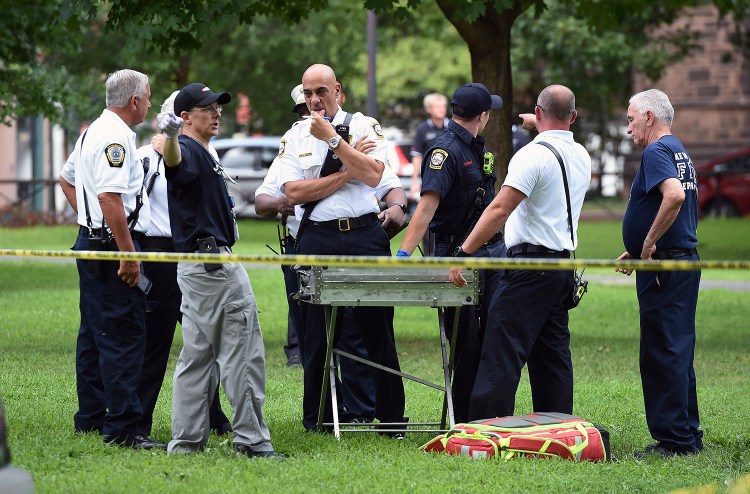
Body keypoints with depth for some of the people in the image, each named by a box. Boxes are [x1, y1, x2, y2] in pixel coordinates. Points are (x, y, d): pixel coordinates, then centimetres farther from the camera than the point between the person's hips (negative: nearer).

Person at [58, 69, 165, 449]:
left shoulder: (93, 132, 16)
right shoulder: (116, 137, -17)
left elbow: (66, 179, 30)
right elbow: (110, 196, -26)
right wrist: (128, 254, -25)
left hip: (90, 243, 11)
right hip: (111, 246, -11)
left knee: (94, 333, 16)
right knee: (124, 336, -11)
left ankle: (90, 418, 23)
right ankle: (122, 428, -13)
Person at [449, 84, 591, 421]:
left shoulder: (534, 154, -13)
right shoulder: (582, 157, 12)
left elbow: (499, 210, -20)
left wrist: (463, 253, -21)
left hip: (532, 263, -8)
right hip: (565, 261, 8)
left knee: (502, 352, -10)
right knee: (553, 352, 11)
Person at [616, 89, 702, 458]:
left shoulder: (656, 152, -13)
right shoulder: (680, 152, 19)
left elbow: (674, 195, -31)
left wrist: (649, 243, -21)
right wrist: (638, 251, 21)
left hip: (665, 265, -10)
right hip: (686, 258, 10)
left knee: (662, 354, -7)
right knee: (677, 353, 15)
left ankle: (673, 439, -7)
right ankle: (688, 435, 19)